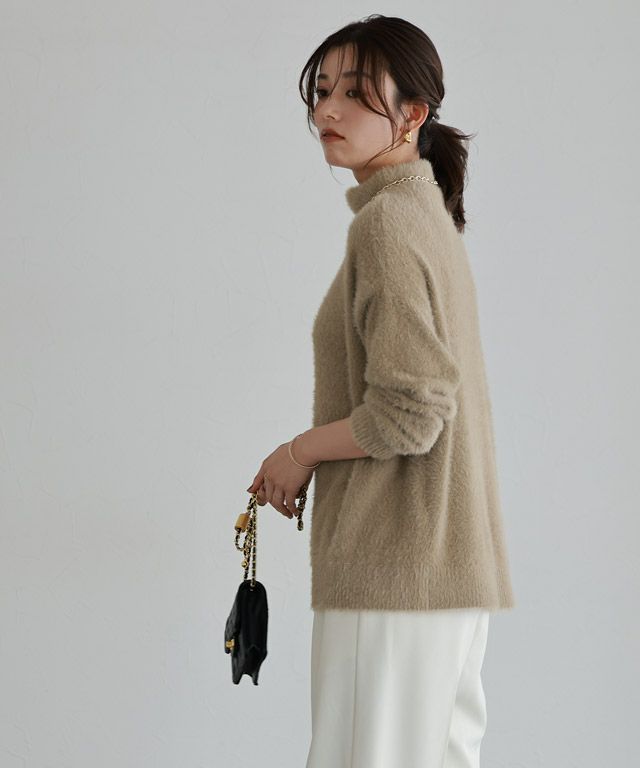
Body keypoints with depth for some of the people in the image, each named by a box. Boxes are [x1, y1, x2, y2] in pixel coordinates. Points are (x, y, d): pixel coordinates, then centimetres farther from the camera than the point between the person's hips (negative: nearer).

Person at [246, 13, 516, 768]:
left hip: (396, 564, -10)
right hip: (446, 559, 10)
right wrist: (301, 469, 15)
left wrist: (300, 451, -6)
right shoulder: (430, 212, 15)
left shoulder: (385, 222, -14)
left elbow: (410, 412, -21)